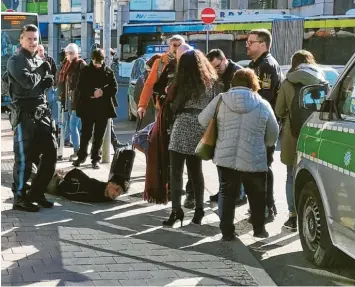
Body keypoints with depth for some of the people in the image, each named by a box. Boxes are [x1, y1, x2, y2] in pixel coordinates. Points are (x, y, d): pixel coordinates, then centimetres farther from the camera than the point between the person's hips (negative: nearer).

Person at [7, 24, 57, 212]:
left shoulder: (39, 61, 18)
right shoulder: (15, 61, -6)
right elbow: (28, 81, -21)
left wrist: (46, 81, -4)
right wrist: (41, 72, -3)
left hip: (42, 112, 8)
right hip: (25, 114, -8)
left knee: (50, 153, 8)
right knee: (24, 158, -5)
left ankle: (36, 193, 20)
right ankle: (19, 198, 5)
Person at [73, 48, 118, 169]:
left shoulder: (109, 72, 5)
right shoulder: (86, 71, 4)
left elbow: (114, 89, 0)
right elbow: (81, 87, -4)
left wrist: (102, 92, -16)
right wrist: (93, 92, -18)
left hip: (103, 108, 1)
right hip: (88, 107, -1)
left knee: (99, 135, 4)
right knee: (86, 133, 3)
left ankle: (95, 159, 12)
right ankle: (81, 156, 19)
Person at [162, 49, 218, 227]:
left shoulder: (185, 83, -5)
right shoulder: (211, 81, 9)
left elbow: (175, 107, -3)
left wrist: (171, 104, 15)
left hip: (184, 127, -6)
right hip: (201, 128, 6)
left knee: (176, 171, -5)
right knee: (196, 171, 15)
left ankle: (176, 210, -13)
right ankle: (199, 210, 16)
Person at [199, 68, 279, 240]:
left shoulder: (221, 100, 1)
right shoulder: (263, 105, 2)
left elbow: (202, 121, 9)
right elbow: (273, 136, 8)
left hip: (225, 158, 0)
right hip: (254, 161, 0)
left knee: (226, 194, 14)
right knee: (257, 195, 19)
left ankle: (227, 231, 13)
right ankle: (259, 229, 27)